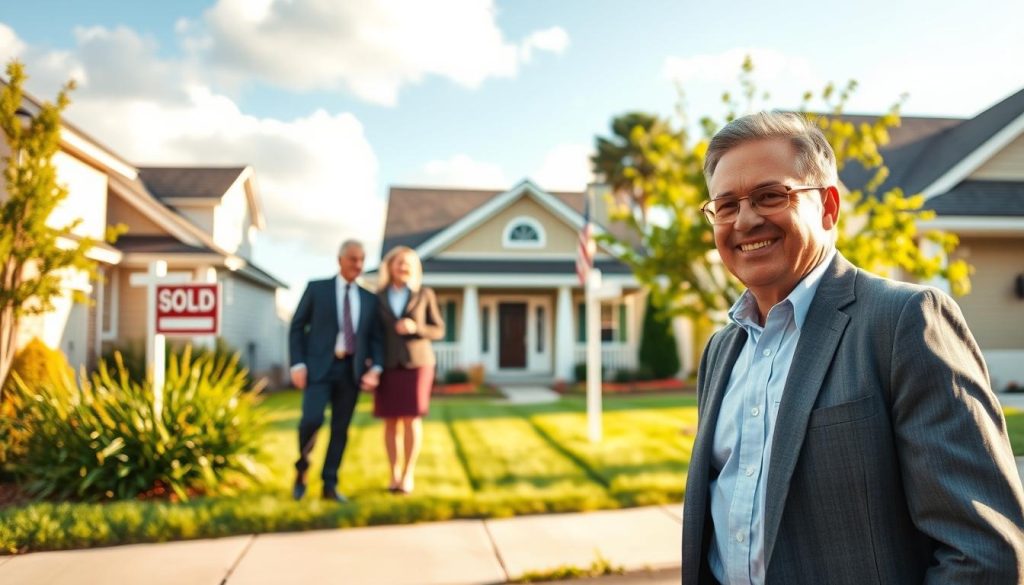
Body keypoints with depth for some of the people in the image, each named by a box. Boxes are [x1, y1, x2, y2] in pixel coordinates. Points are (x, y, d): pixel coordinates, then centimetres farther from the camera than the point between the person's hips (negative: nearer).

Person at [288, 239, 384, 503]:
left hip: (351, 370, 3)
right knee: (312, 420, -16)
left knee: (340, 428, 4)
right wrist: (297, 365, -8)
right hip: (319, 366, -3)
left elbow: (376, 338, 10)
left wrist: (375, 369, -6)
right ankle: (301, 471, 10)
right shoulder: (317, 288, 4)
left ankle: (330, 485, 14)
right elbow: (296, 328, 2)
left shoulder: (369, 298, 12)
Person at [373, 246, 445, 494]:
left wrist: (415, 328, -18)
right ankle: (394, 475, 14)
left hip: (416, 363, -1)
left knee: (411, 419, -6)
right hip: (388, 366, 1)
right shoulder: (377, 297, 5)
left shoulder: (425, 295, 2)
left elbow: (438, 331, 2)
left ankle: (408, 474, 6)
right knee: (390, 421, 2)